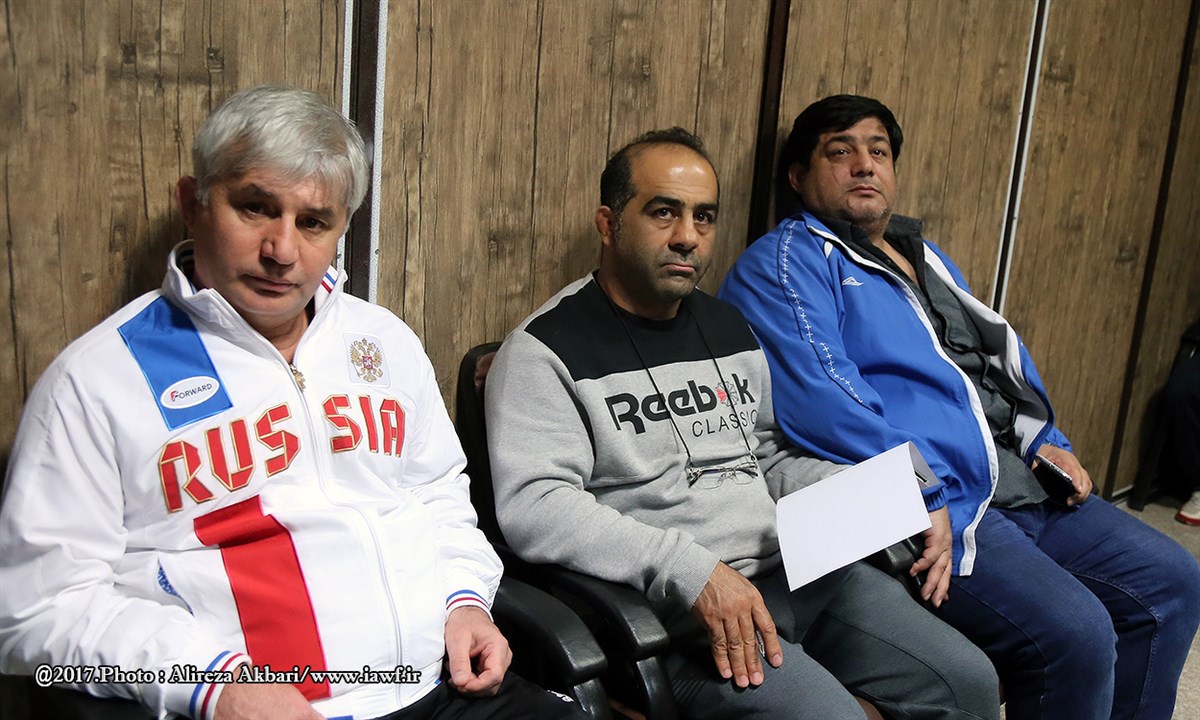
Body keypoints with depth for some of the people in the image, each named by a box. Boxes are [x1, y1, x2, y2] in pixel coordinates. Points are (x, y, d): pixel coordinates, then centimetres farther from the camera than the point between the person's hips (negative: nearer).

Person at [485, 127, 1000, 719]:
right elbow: (533, 505, -19)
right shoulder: (546, 350, -8)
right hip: (672, 605, -7)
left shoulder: (730, 327, 16)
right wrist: (691, 569, -26)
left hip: (793, 567, 7)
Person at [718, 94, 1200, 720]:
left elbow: (1005, 352, 27)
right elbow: (817, 403, -21)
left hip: (1021, 483, 10)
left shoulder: (926, 258, 23)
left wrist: (1044, 442, 10)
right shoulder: (785, 264, -7)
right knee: (1075, 634, -23)